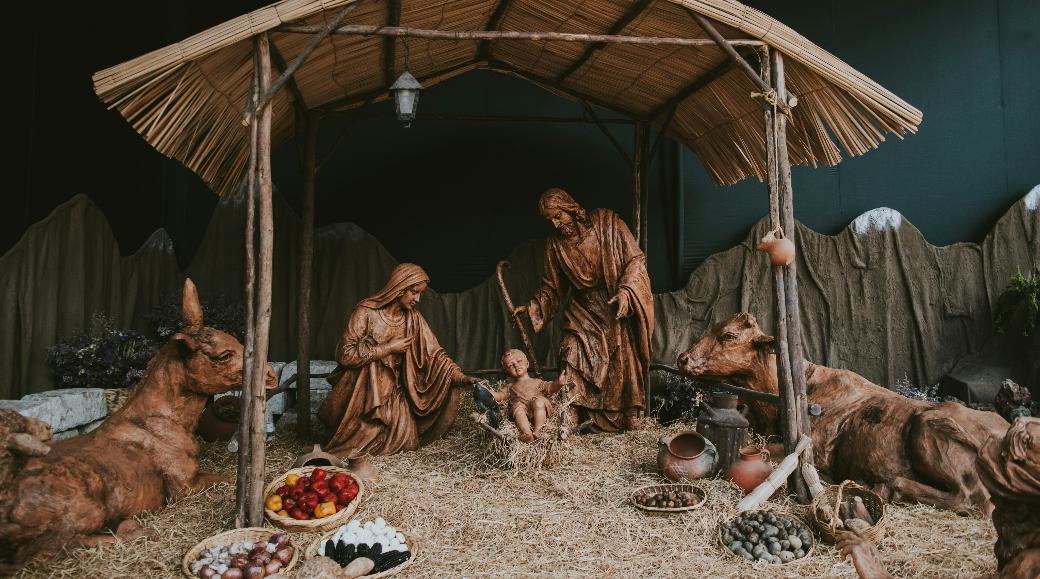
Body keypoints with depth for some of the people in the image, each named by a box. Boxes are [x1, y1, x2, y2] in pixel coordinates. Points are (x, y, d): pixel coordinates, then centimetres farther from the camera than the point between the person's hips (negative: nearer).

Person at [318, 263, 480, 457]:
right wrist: (389, 348, -17)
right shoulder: (366, 312, -12)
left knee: (406, 441, -13)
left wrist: (460, 376, -18)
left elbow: (434, 353, -3)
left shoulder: (413, 319, 1)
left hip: (393, 391, 4)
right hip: (363, 390, -3)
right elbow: (345, 354, -18)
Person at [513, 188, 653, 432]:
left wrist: (625, 290, -22)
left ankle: (630, 417, 13)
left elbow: (635, 259, -8)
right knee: (573, 362, -13)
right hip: (582, 312, 2)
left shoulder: (607, 222, -7)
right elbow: (552, 287, 11)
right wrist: (532, 307, -4)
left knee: (623, 362, -3)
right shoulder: (555, 243, 3)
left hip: (618, 310, -2)